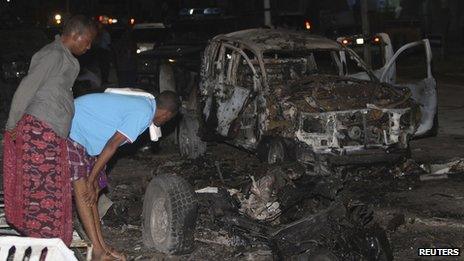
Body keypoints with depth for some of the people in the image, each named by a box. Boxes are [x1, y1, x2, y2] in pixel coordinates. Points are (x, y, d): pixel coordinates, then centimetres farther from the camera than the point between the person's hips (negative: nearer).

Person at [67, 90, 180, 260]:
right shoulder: (144, 113, -18)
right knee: (82, 189, -12)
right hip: (69, 131, -10)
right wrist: (91, 181, -17)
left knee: (93, 190, 8)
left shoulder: (142, 103, 10)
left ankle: (101, 246, 12)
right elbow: (112, 146, -22)